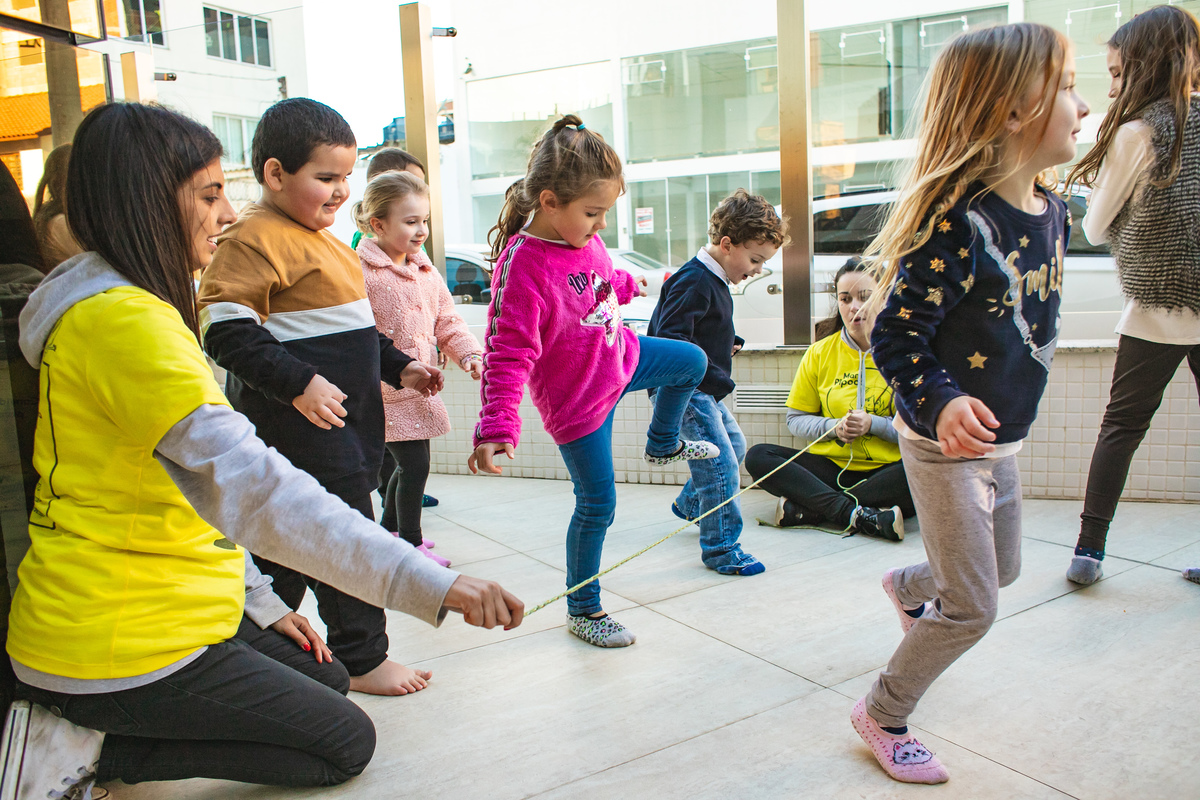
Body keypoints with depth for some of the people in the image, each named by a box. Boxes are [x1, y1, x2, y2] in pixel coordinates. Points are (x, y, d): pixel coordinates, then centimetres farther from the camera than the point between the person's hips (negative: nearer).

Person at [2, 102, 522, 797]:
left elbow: (204, 481, 13)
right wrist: (430, 583, -42)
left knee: (326, 681, 20)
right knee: (345, 743, 4)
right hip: (121, 648, -10)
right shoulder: (123, 321, -24)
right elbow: (246, 484, -37)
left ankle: (77, 727, 13)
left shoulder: (131, 306, 11)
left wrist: (261, 603, 11)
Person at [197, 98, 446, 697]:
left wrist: (397, 365, 19)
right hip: (299, 423, -10)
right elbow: (226, 328, -22)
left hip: (338, 417, 10)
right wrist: (297, 382, -28)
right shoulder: (255, 237, -15)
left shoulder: (316, 237, 17)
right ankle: (362, 658, 15)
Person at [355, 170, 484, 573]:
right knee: (414, 465, -4)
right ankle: (410, 544, 14)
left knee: (407, 464, 19)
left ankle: (389, 529, 40)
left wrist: (468, 353, -3)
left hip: (419, 388, 8)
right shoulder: (359, 270, -16)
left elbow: (446, 320, 13)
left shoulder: (425, 269, 9)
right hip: (385, 391, -8)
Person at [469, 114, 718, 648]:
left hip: (620, 358, 8)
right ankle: (582, 609, 22)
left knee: (693, 361, 20)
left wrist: (626, 284, 38)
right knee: (597, 504, 2)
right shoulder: (522, 266, -31)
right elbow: (507, 356, -33)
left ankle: (663, 444, 45)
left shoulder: (585, 238, -6)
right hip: (578, 401, -8)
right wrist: (497, 429, -40)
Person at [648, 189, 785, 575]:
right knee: (721, 466, -10)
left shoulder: (713, 280, 11)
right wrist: (713, 375, -33)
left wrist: (729, 341, 10)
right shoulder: (693, 282, -21)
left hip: (703, 391, 11)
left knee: (734, 444, 24)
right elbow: (670, 339, -28)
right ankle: (721, 549, 2)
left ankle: (689, 503, 43)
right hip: (684, 391, -11)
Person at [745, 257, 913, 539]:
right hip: (832, 466, 2)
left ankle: (805, 509, -32)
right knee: (758, 457, -19)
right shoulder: (819, 353, 7)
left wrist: (873, 424, -18)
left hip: (887, 469, -2)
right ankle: (857, 514, -34)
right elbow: (795, 420, 8)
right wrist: (833, 426, -10)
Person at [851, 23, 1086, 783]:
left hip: (1001, 438, 9)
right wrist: (940, 404, -37)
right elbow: (895, 335, -24)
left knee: (1001, 570, 26)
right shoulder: (959, 219, -26)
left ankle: (907, 585, 58)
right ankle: (884, 715, 24)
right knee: (972, 609, 1)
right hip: (944, 444, -8)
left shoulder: (1053, 212, 1)